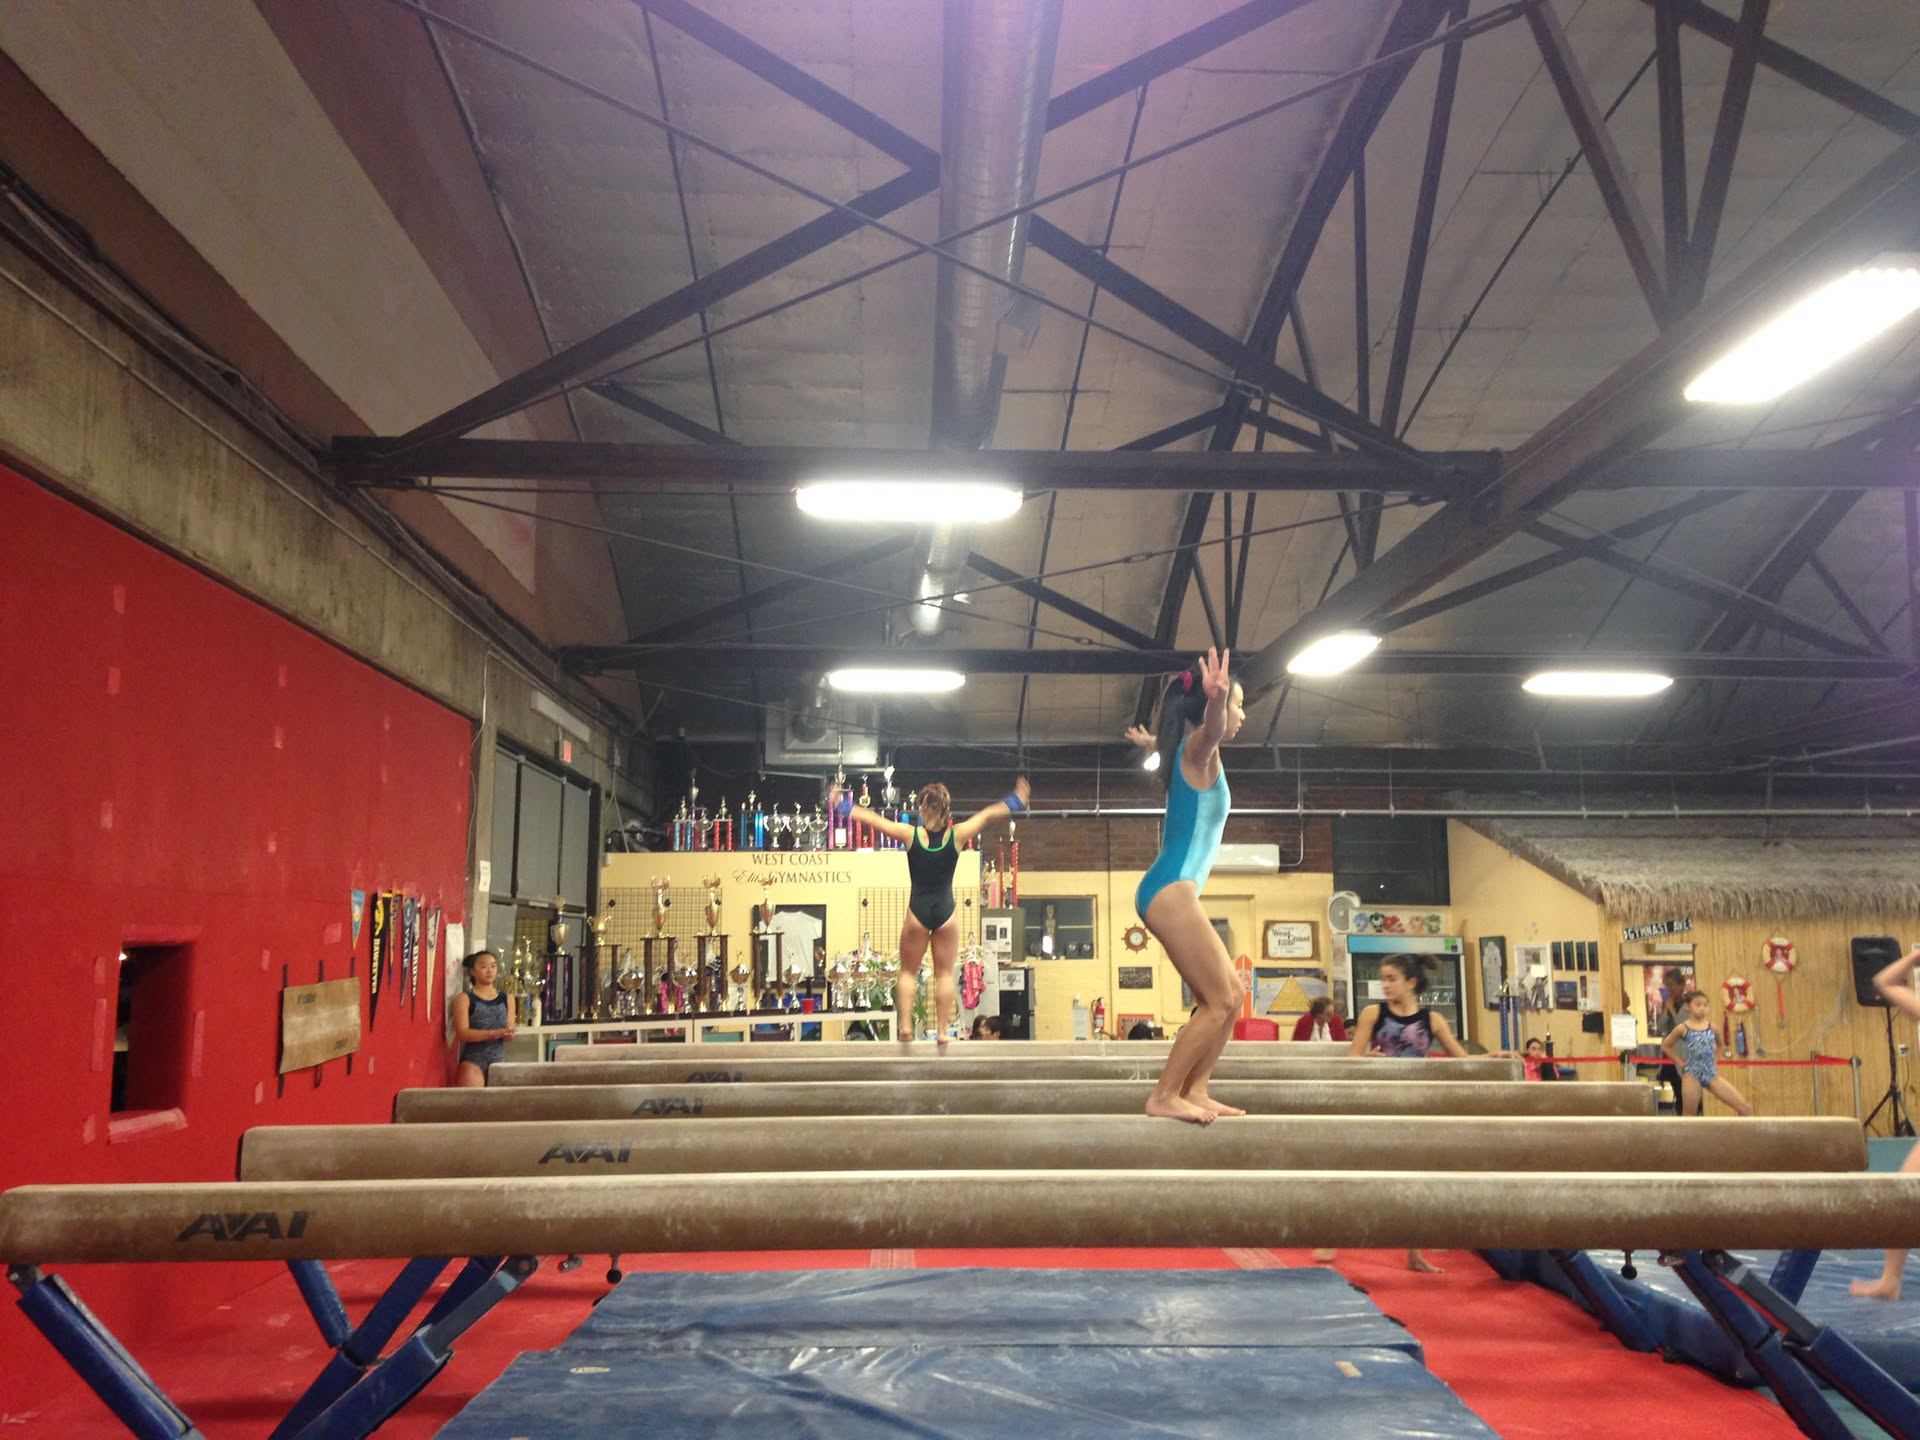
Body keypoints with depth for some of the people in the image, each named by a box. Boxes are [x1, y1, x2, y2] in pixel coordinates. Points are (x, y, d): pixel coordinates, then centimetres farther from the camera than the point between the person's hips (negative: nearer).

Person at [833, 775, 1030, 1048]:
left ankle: (905, 1025, 3)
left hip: (917, 911, 0)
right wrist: (1016, 800, 19)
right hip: (946, 912, 1)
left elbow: (871, 818, -1)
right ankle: (942, 1031, 8)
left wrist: (842, 806, 11)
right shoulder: (957, 835, -8)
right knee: (945, 974, 9)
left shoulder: (910, 834, -9)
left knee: (908, 972, 14)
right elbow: (988, 815, 6)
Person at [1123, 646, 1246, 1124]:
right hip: (1172, 891, -10)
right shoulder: (1198, 748, -8)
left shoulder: (1194, 752, 20)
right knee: (1219, 1003, -9)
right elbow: (1210, 728, -35)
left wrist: (1153, 742, 70)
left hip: (1171, 892, 10)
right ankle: (1163, 1096, -5)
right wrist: (1217, 700, -58)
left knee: (1231, 995, 11)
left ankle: (1194, 1091, 13)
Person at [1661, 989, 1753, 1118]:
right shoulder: (1682, 1028, -5)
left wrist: (1715, 1060, 15)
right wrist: (1680, 1062, 3)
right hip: (1692, 1075, -3)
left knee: (1745, 1108, -4)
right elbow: (1665, 1045, 8)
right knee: (1689, 1116, 3)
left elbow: (1719, 1044, 26)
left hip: (1712, 1075, 3)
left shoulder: (1712, 1027, 4)